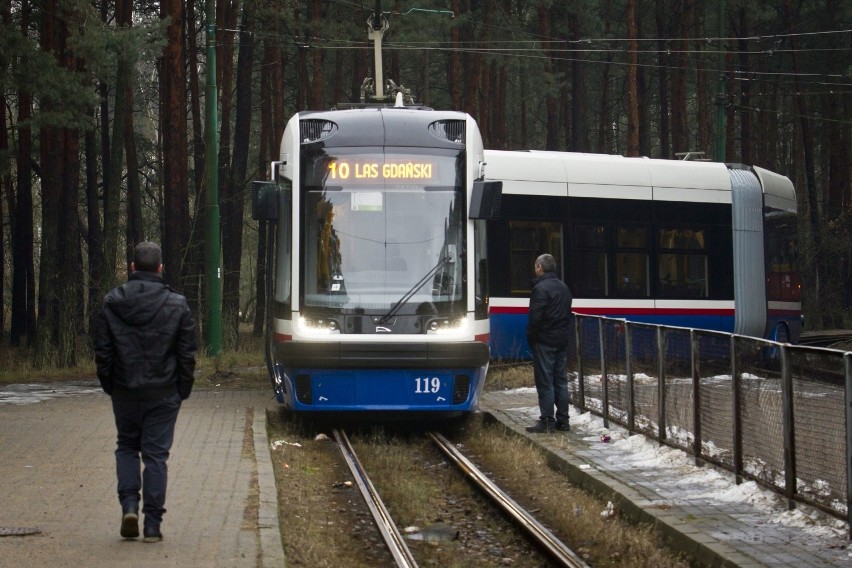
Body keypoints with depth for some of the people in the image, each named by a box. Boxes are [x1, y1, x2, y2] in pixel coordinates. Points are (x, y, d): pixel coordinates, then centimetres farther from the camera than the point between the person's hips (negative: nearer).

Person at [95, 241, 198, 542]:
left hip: (125, 392, 1)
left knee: (126, 447, 19)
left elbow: (102, 351, 1)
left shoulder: (111, 303, -3)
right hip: (163, 393, -1)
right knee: (156, 453, 3)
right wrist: (183, 388, 7)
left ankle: (129, 505, 0)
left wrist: (108, 384, 11)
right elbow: (187, 353, -3)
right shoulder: (177, 305, -6)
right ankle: (152, 524, 2)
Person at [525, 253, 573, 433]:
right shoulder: (563, 287, 13)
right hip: (562, 340, 8)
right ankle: (562, 420, 12)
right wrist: (565, 334, 18)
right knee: (560, 379, 11)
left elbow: (535, 317, -17)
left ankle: (547, 421, -6)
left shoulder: (540, 288, -14)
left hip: (545, 341, -8)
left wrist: (530, 337, -5)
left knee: (545, 381, -6)